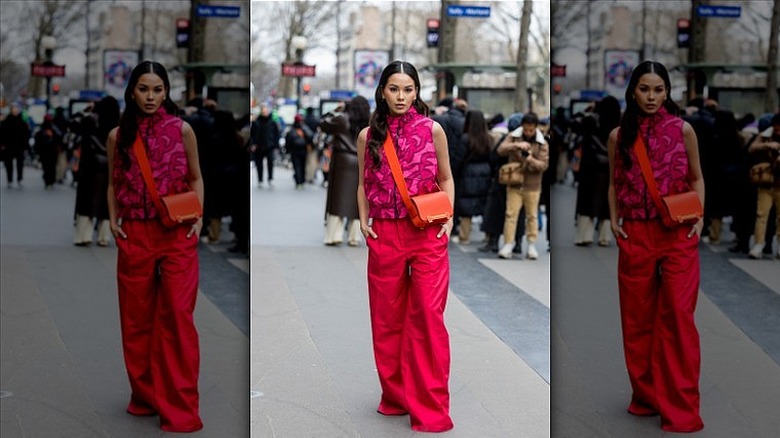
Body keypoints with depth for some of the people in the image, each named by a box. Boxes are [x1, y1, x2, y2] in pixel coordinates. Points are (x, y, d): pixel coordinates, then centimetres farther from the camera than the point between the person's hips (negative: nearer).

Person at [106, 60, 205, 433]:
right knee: (137, 317, 9)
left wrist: (198, 216, -4)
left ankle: (179, 406, -2)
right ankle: (145, 395, 24)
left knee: (177, 317, -7)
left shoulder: (182, 129, 0)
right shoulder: (118, 136, 4)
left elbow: (196, 178, 9)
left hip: (177, 234, -2)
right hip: (134, 234, 2)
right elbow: (113, 183, 14)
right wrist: (113, 219, 0)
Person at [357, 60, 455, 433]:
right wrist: (363, 219, 2)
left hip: (427, 234, -2)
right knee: (387, 318, 9)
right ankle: (396, 396, 25)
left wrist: (448, 218, -2)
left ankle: (430, 408, 0)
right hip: (384, 234, 2)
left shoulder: (432, 130, 1)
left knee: (428, 317, -6)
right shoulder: (368, 136, 5)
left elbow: (445, 179, 10)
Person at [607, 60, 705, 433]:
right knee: (638, 317, 9)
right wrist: (613, 219, 1)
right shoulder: (619, 136, 4)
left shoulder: (683, 130, 0)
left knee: (678, 316, -7)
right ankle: (646, 396, 24)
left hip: (678, 234, -2)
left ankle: (680, 408, -2)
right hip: (635, 234, 2)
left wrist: (699, 216, -3)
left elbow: (697, 178, 9)